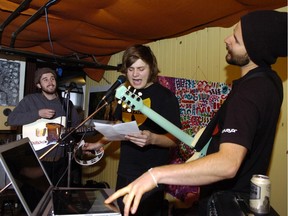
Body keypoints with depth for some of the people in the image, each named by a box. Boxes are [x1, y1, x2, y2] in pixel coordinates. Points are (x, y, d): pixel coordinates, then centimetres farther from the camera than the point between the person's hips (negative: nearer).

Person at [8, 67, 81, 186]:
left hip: (60, 159, 4)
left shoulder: (66, 103, 9)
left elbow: (78, 126, 11)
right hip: (37, 159, -3)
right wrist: (38, 113, -19)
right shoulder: (30, 100, -2)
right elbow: (11, 119, -11)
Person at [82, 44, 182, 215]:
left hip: (151, 176, -6)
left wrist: (152, 139, -33)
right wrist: (100, 144, 21)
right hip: (125, 172, 6)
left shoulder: (165, 96, -12)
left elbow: (175, 139, -16)